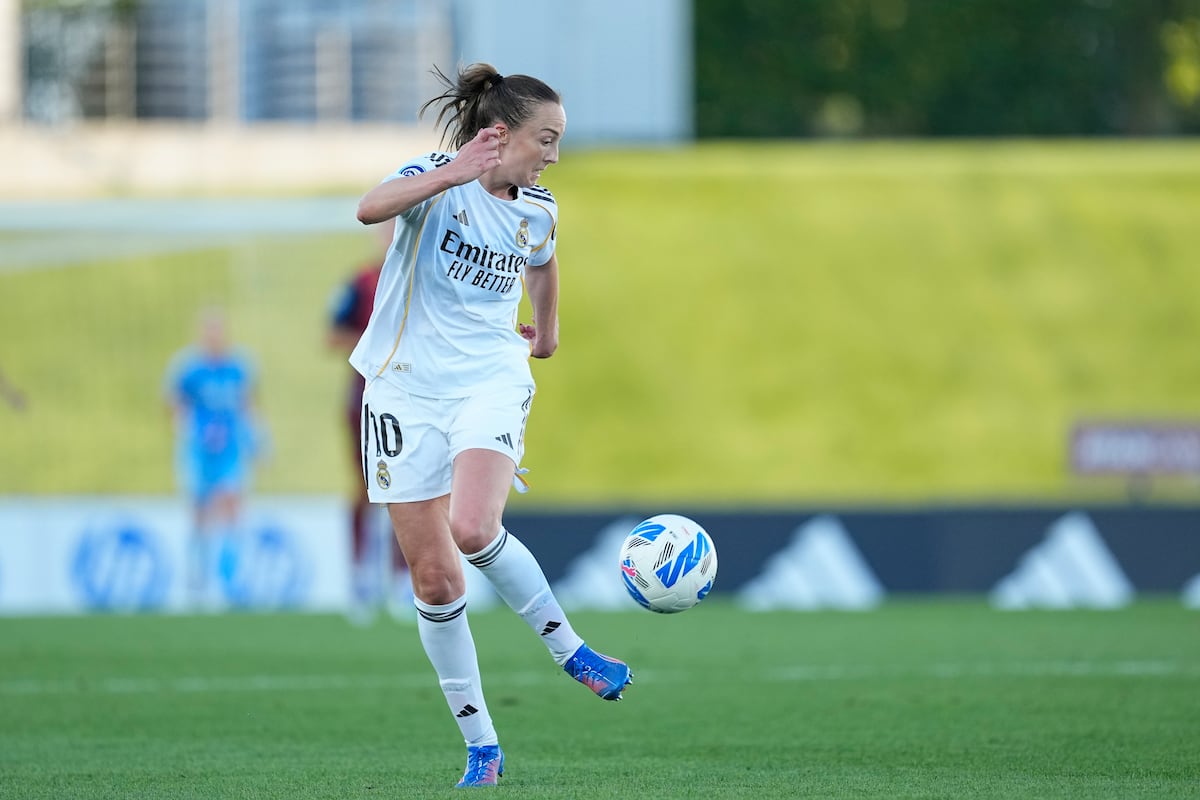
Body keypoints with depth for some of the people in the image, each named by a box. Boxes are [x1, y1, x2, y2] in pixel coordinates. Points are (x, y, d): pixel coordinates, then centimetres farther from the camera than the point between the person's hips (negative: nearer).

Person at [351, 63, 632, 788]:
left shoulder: (538, 213, 4)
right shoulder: (437, 178, -10)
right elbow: (372, 209, -32)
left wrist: (548, 331, 36)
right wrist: (452, 174, -42)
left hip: (492, 382, 1)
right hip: (408, 389, -1)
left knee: (474, 529, -28)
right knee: (434, 578, -1)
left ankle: (568, 647, -8)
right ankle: (481, 747, 8)